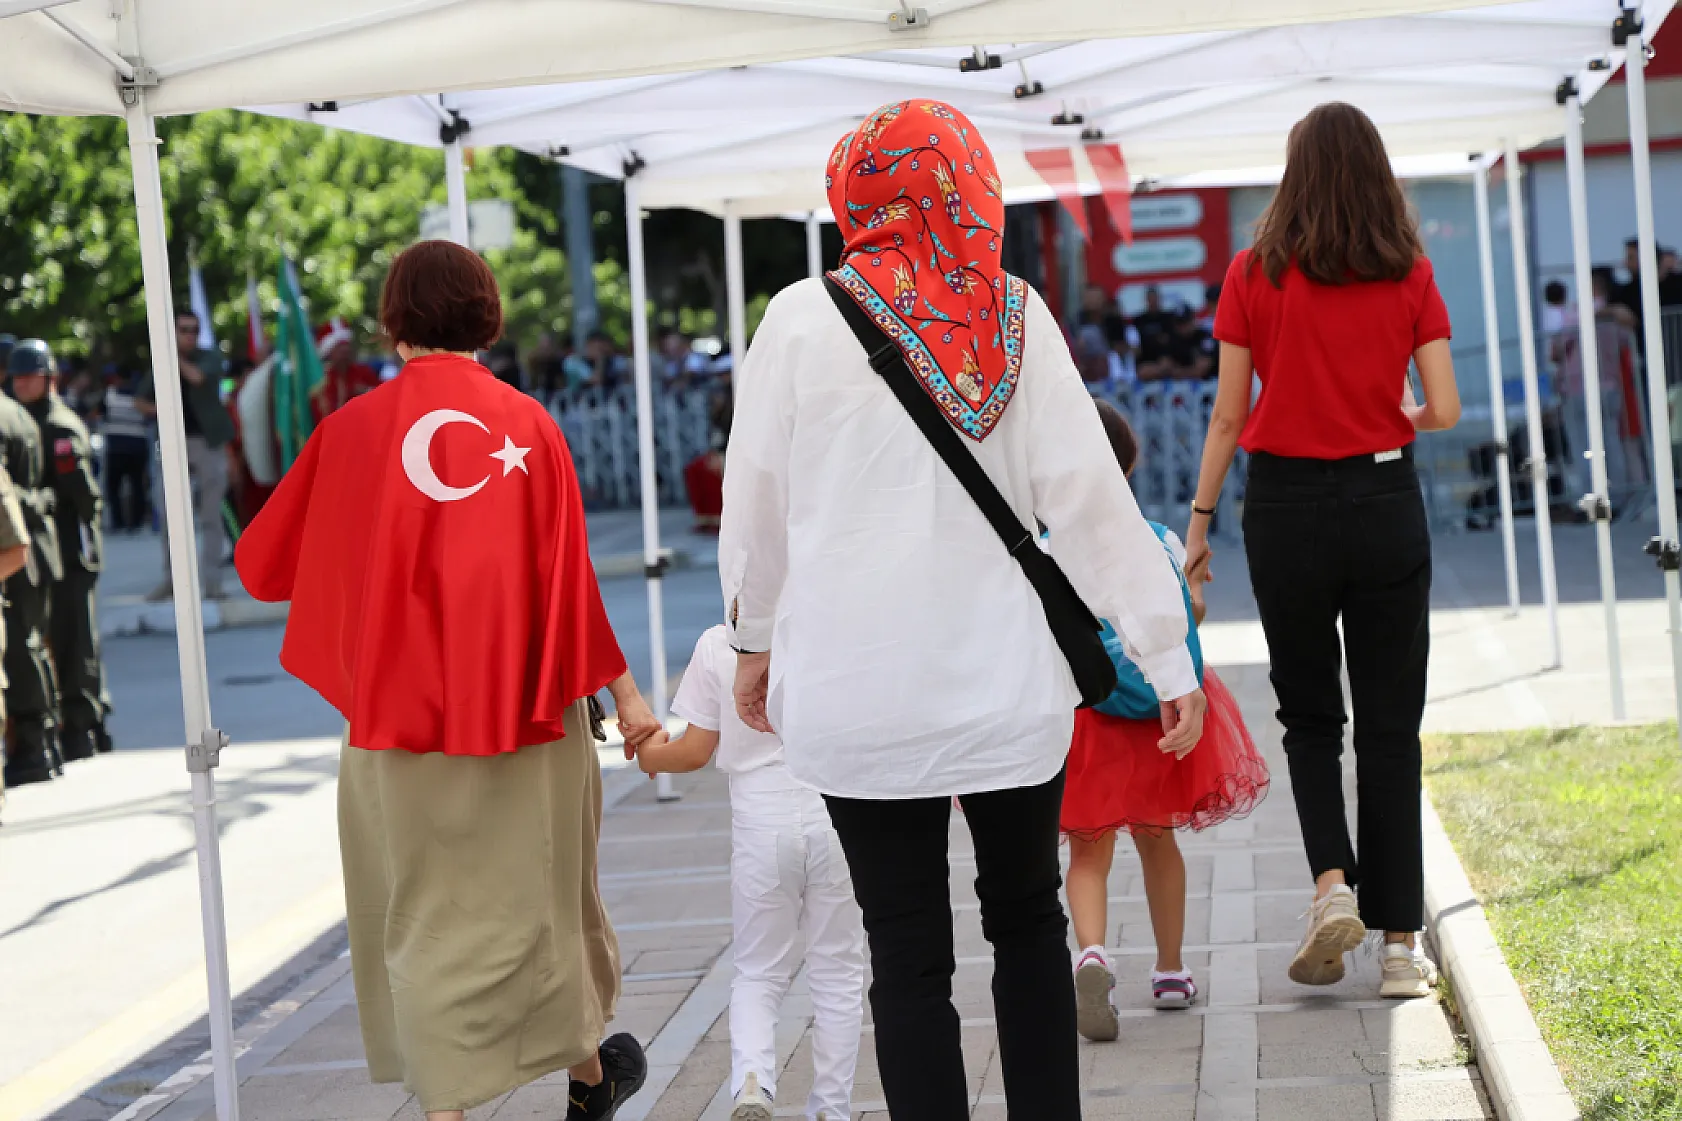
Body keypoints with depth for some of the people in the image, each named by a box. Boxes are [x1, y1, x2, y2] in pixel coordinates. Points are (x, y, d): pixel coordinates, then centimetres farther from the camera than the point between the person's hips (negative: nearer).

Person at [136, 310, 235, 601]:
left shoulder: (209, 359, 3)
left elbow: (198, 377, -19)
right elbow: (140, 400, 19)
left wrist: (178, 358, -4)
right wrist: (157, 410, -1)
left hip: (208, 442, -3)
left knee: (211, 516, -3)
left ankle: (212, 583, -1)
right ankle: (171, 578, 14)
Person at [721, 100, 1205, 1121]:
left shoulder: (804, 319, -4)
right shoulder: (1016, 316, -1)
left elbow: (758, 501, 4)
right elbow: (1091, 496, -2)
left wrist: (755, 639, 20)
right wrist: (1168, 653, 4)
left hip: (860, 689, -2)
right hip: (1007, 682, 2)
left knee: (909, 957, 4)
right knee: (1027, 923, 19)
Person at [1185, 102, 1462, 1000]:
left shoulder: (1255, 275, -3)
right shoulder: (1411, 275, -1)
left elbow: (1228, 417, -1)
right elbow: (1444, 411, -4)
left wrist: (1200, 518, 7)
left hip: (1286, 505, 0)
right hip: (1386, 502, 0)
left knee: (1309, 715, 16)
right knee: (1390, 725, 7)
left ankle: (1332, 884, -5)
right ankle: (1401, 942, 7)